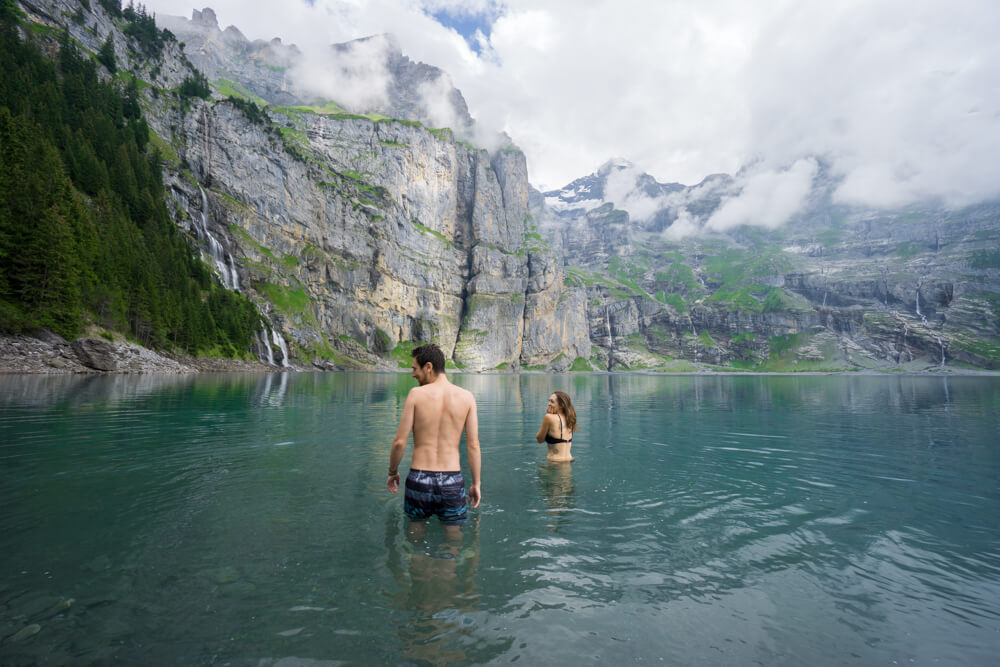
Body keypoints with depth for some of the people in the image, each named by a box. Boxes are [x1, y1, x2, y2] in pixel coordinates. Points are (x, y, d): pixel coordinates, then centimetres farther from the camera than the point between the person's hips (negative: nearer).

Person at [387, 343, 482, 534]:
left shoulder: (416, 394, -8)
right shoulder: (467, 397, -2)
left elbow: (400, 442, -6)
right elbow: (473, 445, -2)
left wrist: (392, 473, 11)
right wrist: (476, 483, 7)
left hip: (419, 479, -1)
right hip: (452, 481, 1)